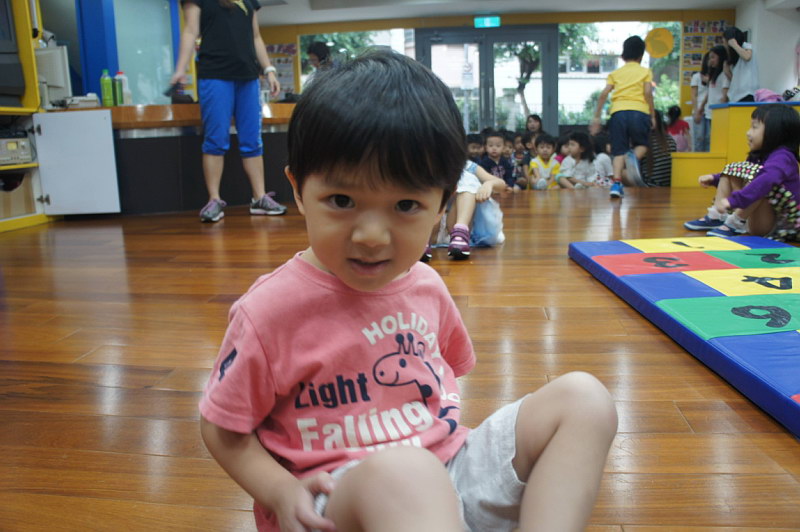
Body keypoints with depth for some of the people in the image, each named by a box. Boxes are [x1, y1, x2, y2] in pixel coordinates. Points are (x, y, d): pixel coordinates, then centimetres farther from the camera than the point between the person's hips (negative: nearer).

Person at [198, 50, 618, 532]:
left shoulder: (426, 286, 3)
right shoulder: (270, 311, -13)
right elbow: (223, 428, -2)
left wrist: (449, 412, 4)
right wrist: (281, 493, -16)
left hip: (448, 465, 8)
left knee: (583, 399, -6)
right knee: (400, 471, -44)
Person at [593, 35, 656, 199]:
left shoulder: (616, 73, 19)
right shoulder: (645, 72, 14)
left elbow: (604, 93, 7)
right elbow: (647, 93, 1)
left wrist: (597, 115, 9)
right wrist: (653, 115, 5)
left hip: (618, 112, 2)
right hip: (639, 112, -1)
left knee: (619, 150, 4)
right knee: (641, 144, 16)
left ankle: (616, 183, -11)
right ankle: (634, 157, -20)